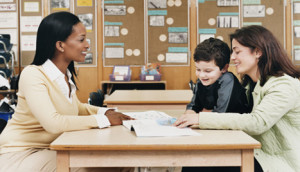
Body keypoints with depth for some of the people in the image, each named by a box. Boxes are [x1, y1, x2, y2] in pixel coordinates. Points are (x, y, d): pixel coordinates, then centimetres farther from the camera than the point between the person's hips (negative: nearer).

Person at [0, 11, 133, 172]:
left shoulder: (67, 75, 5)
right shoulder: (33, 74, -21)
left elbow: (76, 107, 22)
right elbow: (53, 123, -33)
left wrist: (106, 112, 0)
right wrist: (103, 120, -25)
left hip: (53, 149, 8)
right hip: (21, 153, -7)